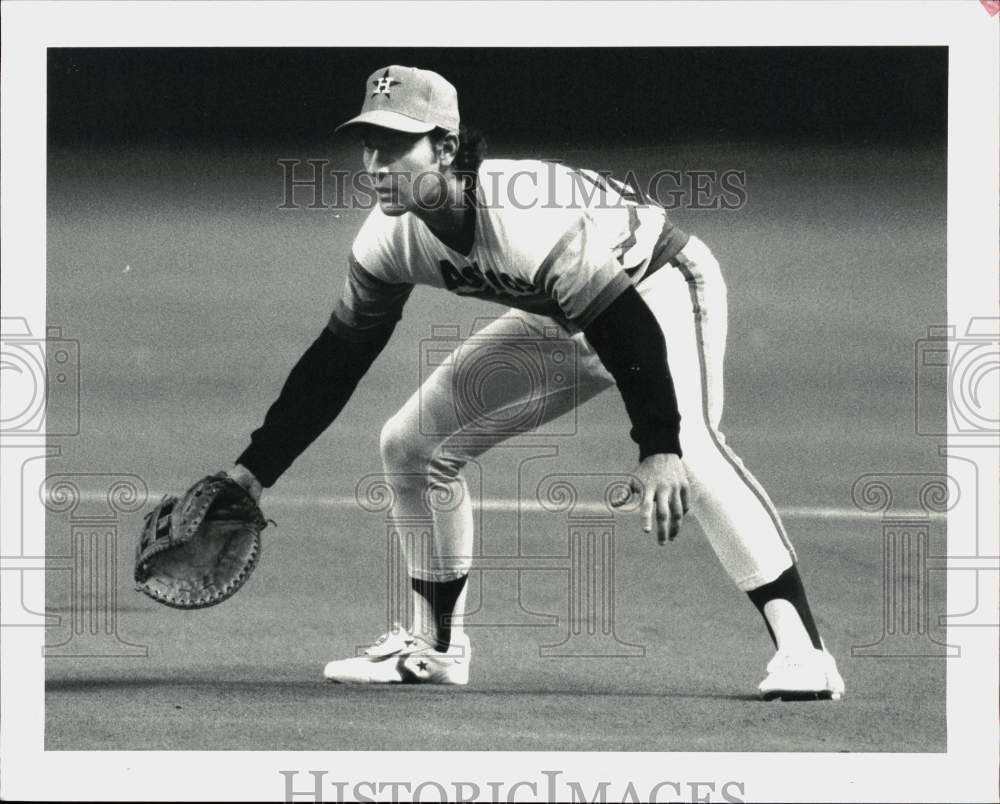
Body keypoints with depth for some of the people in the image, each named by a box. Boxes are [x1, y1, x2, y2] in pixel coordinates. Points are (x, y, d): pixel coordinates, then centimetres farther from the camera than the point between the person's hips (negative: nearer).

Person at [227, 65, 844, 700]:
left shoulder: (523, 218, -37)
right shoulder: (392, 238, -14)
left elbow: (628, 328, -40)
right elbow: (336, 360, -3)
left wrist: (659, 450, -49)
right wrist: (253, 471, -7)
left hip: (661, 284, -8)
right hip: (559, 319, 8)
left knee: (687, 447, -35)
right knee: (412, 444, 2)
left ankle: (801, 645, -37)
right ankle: (434, 648, 17)